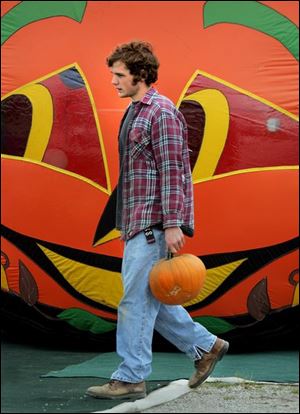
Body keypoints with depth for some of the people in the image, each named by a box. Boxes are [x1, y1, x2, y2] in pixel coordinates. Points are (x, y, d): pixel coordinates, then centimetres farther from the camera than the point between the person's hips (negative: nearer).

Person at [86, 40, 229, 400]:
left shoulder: (162, 112, -11)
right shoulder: (134, 112, 18)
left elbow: (172, 171, -17)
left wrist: (173, 224, -21)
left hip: (154, 223, -10)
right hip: (137, 222, 10)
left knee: (137, 299, -5)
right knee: (147, 297, 13)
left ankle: (130, 378, 4)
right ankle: (205, 346, 24)